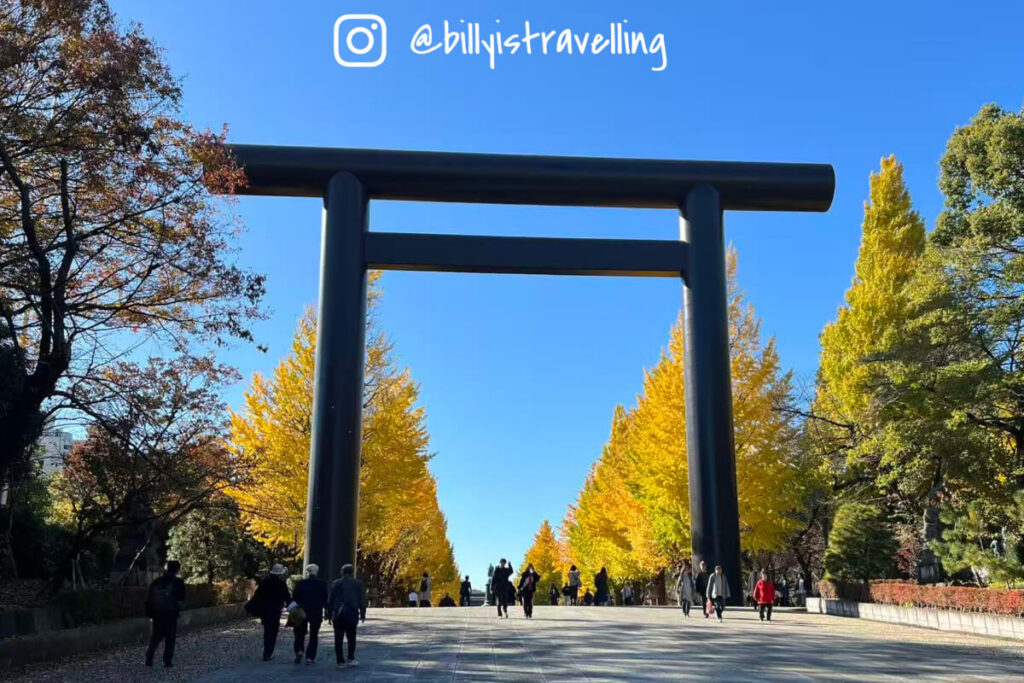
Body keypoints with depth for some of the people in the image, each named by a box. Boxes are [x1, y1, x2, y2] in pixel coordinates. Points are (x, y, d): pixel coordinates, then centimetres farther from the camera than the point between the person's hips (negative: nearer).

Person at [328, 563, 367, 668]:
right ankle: (351, 659, 5)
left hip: (338, 613, 1)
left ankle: (340, 661, 6)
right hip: (352, 613, -1)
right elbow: (362, 600, 2)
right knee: (351, 636, 12)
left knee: (339, 638, 7)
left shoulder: (336, 583, 5)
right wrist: (363, 613, 9)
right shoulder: (358, 583, 2)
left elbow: (331, 600, 5)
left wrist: (330, 615, 9)